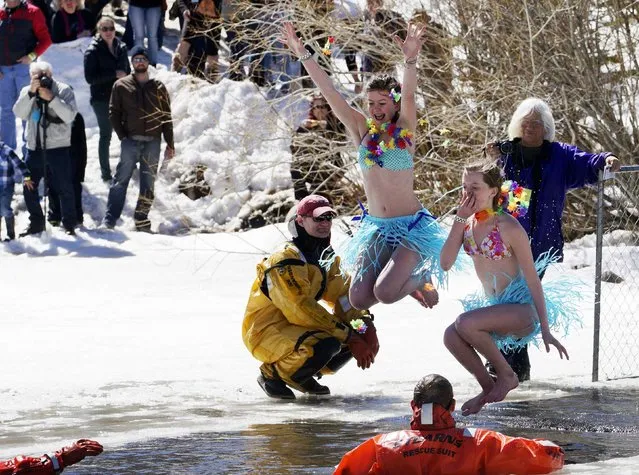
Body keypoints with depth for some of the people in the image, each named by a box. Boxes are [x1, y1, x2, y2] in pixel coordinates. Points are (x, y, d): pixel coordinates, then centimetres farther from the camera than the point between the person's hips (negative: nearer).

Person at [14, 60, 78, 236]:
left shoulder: (64, 90, -2)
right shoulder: (27, 92, 8)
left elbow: (69, 116, -15)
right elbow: (20, 113, -9)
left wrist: (51, 98, -23)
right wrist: (31, 93, -19)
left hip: (58, 147, -4)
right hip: (34, 148, 4)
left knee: (65, 188, -3)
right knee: (29, 187, 7)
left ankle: (69, 224, 6)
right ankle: (36, 223, 21)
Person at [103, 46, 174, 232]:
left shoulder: (158, 88, 11)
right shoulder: (121, 86, 6)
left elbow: (166, 117, 12)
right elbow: (114, 112, 4)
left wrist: (170, 144, 7)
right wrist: (122, 136, -6)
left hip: (153, 142, 2)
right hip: (130, 140, -2)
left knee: (148, 183, 3)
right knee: (121, 179, -8)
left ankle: (142, 220, 8)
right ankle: (110, 220, -9)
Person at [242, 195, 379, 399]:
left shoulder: (327, 258, 9)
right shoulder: (287, 260, -20)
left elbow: (344, 297, 4)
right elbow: (302, 309, -26)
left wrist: (365, 325, -16)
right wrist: (349, 337, -27)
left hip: (295, 326, 9)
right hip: (266, 332, -9)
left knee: (359, 334, -2)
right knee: (325, 345, -33)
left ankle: (300, 376, 10)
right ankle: (273, 373, -8)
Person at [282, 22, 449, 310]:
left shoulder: (404, 130, -6)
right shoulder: (361, 130, 4)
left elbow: (409, 97, -24)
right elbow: (330, 94, -2)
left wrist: (410, 61, -44)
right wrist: (303, 55, -12)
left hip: (411, 226, -5)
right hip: (375, 227, 5)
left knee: (384, 294, -22)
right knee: (359, 300, -8)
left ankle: (420, 278, 11)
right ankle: (400, 279, 22)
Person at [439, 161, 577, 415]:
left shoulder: (508, 228, -15)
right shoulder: (467, 222, 3)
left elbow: (533, 280, -12)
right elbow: (446, 263, -9)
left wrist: (545, 330, -13)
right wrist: (460, 220, -15)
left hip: (522, 308, -6)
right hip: (493, 305, 6)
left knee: (465, 323, -31)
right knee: (451, 336, -23)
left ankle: (506, 375, -7)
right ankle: (489, 388, 1)